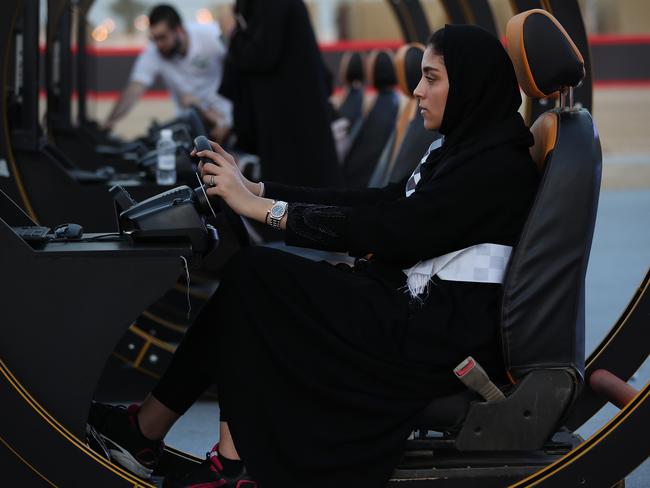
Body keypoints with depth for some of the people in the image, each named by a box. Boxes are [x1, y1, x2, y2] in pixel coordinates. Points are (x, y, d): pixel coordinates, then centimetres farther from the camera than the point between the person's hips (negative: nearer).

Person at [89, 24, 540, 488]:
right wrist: (257, 189, 3)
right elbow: (379, 202, 10)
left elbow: (386, 229, -22)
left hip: (446, 340, -9)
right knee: (253, 275, -3)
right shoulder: (464, 148, 13)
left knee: (257, 276, -10)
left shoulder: (498, 166, -17)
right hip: (423, 313, 9)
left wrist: (262, 207, -19)